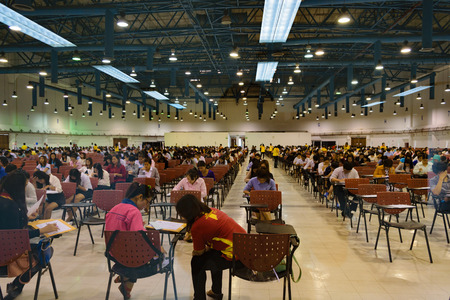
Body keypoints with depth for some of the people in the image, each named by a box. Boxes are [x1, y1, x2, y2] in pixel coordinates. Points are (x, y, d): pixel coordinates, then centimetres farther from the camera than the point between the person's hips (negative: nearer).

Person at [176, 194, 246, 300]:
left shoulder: (197, 226, -17)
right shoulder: (211, 211, 7)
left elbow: (199, 252, 0)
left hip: (236, 256, -9)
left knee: (197, 262, 4)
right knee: (210, 253, 31)